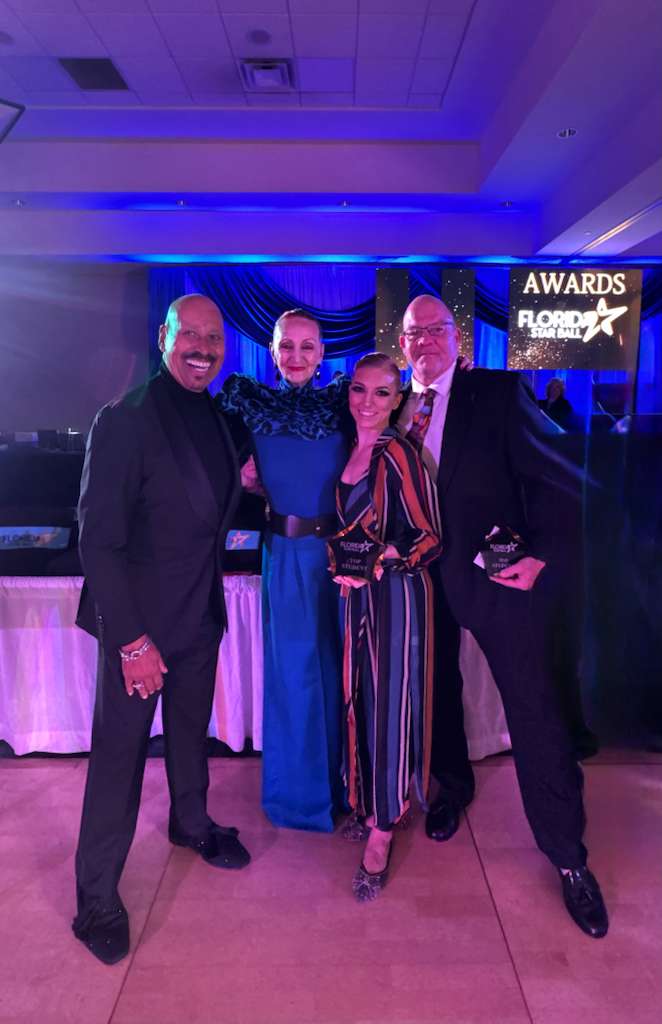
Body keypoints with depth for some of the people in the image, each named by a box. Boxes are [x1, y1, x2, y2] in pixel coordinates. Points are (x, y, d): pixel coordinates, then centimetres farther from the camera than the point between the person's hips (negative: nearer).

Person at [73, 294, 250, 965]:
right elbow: (99, 540, -20)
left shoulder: (218, 419, 3)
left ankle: (191, 824, 49)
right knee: (119, 752, 6)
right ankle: (97, 897, 25)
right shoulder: (124, 421, -19)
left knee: (191, 728, 24)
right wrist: (132, 639, -20)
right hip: (139, 622, -6)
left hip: (200, 614, 7)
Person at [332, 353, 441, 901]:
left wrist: (381, 558, -27)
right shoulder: (349, 450, 6)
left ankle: (382, 834, 17)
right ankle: (370, 804, 34)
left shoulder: (399, 455, -15)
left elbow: (430, 540, -14)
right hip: (359, 590, 7)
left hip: (396, 593, -7)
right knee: (361, 698, 15)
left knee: (389, 702, 2)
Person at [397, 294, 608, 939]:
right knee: (437, 690, 19)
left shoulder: (501, 393, -5)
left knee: (534, 711, 2)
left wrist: (540, 555, -15)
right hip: (425, 580, 4)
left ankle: (568, 856, 19)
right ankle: (454, 785, 46)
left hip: (498, 574, -3)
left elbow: (552, 480, -7)